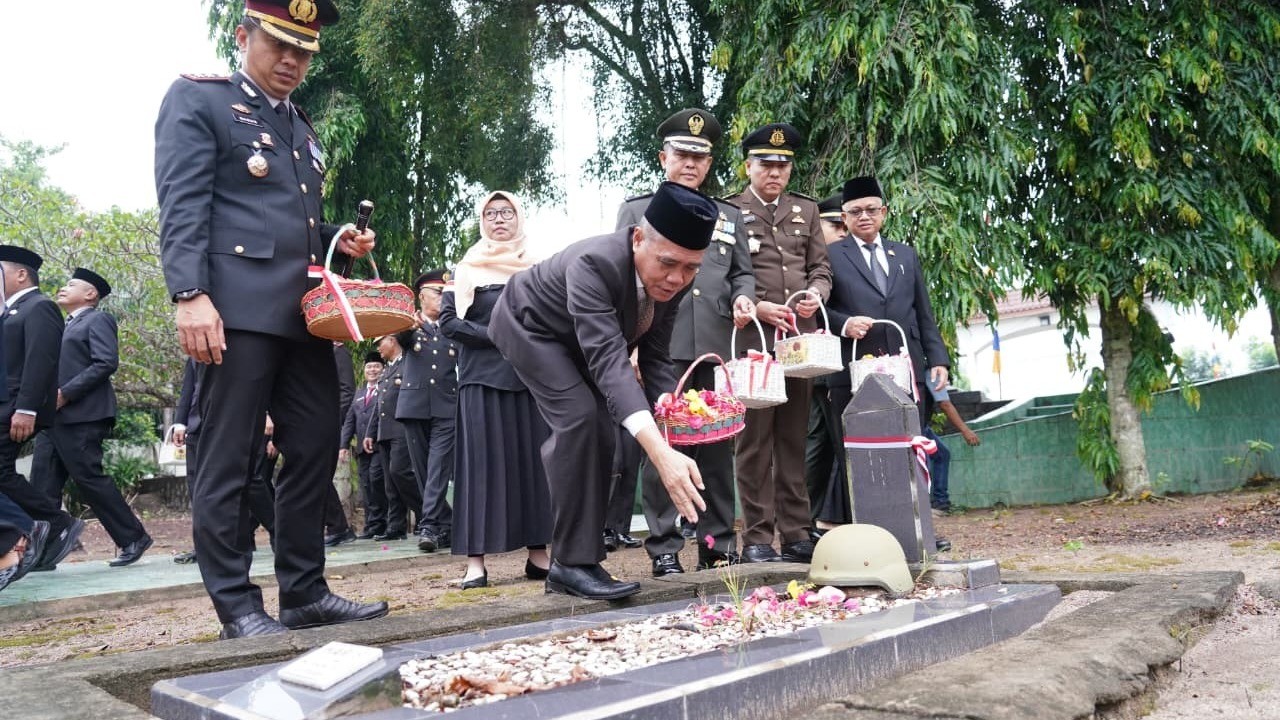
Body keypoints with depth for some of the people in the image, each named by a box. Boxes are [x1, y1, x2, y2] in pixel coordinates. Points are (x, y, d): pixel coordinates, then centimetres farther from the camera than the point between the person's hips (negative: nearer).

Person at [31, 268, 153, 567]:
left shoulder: (98, 320, -1)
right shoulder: (66, 327, 25)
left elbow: (107, 363, -15)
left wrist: (65, 394, -18)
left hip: (81, 416, -9)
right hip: (54, 417, 9)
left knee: (89, 478, -7)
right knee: (43, 484, 3)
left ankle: (133, 538, 2)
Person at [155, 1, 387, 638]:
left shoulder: (301, 127, 25)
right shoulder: (198, 98, 4)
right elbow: (181, 206, -8)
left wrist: (338, 241, 11)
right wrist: (190, 295, -19)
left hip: (303, 314, 8)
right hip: (239, 309, -7)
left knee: (315, 449, 6)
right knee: (227, 460, -2)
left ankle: (305, 593, 15)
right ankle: (237, 606, 6)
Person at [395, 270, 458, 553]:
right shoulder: (409, 323, 9)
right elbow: (400, 336, -13)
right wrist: (410, 326, -36)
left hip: (447, 406, -1)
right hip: (415, 405, 1)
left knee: (439, 467, -13)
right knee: (423, 470, 3)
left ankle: (430, 526, -15)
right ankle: (446, 526, 13)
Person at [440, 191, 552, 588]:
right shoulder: (467, 269, 6)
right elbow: (448, 320, -2)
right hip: (483, 376, -3)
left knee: (533, 459, 1)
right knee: (484, 461, -6)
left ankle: (538, 554, 6)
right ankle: (476, 562, -5)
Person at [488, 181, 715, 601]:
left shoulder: (673, 279, -21)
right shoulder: (593, 263, -42)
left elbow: (654, 358, -12)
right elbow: (609, 360, -51)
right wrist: (660, 452, -60)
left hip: (580, 339, 7)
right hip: (531, 326, -7)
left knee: (598, 431, 2)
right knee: (579, 417, -24)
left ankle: (566, 564, 14)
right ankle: (575, 561, -15)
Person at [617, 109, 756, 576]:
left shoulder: (728, 216, 23)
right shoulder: (637, 210, 14)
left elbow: (742, 272, 24)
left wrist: (743, 297, 0)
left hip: (716, 345, 3)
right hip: (661, 343, -3)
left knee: (718, 445, 5)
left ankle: (719, 542, 15)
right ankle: (664, 547, 3)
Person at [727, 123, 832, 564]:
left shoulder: (806, 210, 18)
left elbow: (820, 268, 17)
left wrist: (816, 293, -5)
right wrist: (756, 307, -14)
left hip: (800, 338, 4)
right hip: (752, 340, -4)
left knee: (794, 439, 7)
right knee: (755, 442, -2)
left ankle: (796, 534, 14)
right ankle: (757, 538, 3)